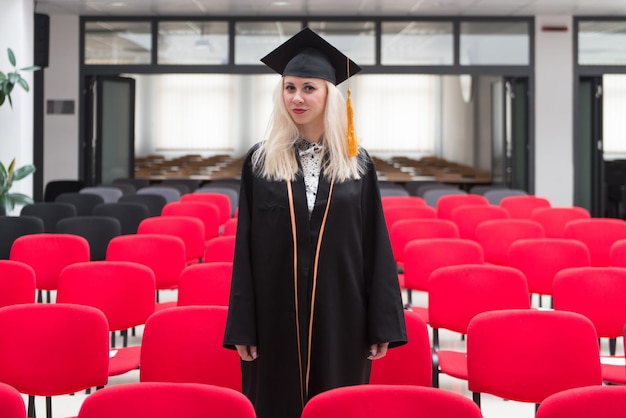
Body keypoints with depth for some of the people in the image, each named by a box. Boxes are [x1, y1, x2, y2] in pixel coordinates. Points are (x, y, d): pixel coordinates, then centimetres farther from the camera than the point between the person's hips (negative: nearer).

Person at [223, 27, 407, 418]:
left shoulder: (357, 164, 2)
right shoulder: (260, 161, 2)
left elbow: (376, 248, 1)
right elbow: (245, 249, 1)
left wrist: (382, 326, -4)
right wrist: (242, 327, -5)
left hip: (340, 316, 0)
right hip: (276, 316, 0)